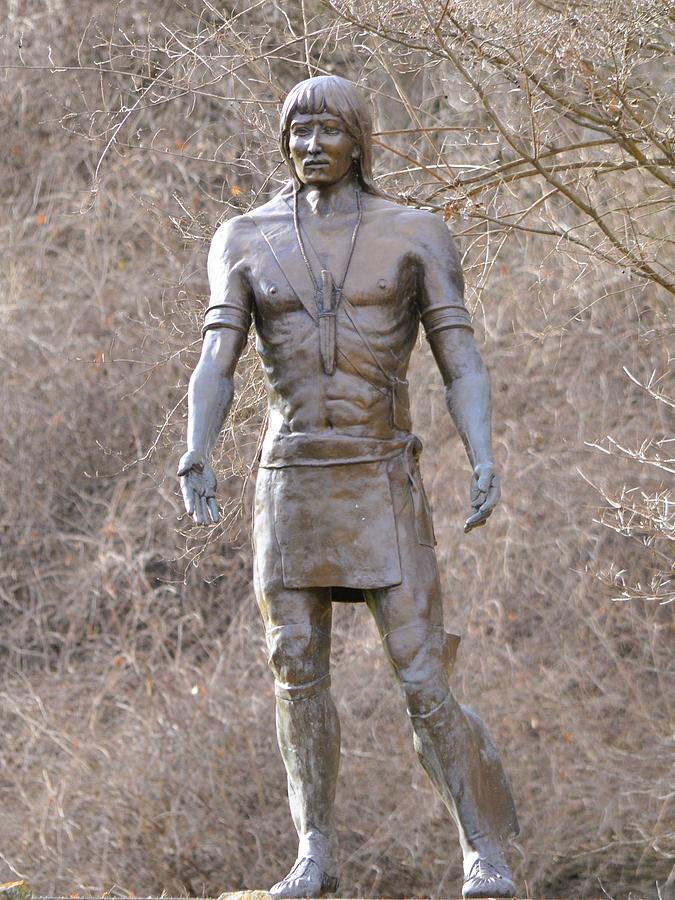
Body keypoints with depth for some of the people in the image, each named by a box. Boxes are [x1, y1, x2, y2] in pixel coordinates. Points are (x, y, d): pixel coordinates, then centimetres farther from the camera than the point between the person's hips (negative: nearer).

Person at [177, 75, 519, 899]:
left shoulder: (415, 235, 0)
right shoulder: (246, 241, 4)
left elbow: (463, 368, -3)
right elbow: (215, 366, -6)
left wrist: (484, 463, -20)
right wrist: (195, 459, -24)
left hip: (383, 488, -2)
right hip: (290, 487, 2)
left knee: (424, 684, -8)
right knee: (298, 674, 5)